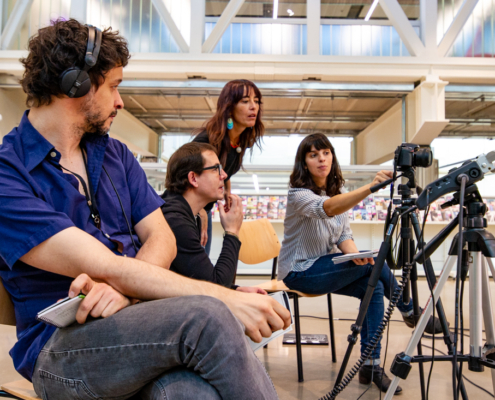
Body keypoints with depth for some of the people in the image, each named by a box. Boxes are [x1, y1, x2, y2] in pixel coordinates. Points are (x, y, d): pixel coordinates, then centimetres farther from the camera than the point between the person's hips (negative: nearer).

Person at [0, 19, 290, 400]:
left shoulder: (115, 154, 14)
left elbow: (162, 238, 6)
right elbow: (105, 268, -19)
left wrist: (124, 289, -17)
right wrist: (229, 298, -22)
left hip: (137, 322, 5)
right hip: (63, 346, -4)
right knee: (205, 317, -31)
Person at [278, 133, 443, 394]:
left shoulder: (338, 189, 4)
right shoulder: (299, 194, -19)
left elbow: (344, 234, 3)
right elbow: (327, 208, -42)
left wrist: (355, 254, -21)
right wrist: (370, 187, -56)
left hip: (326, 266, 7)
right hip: (300, 272, -7)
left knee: (373, 287, -18)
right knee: (375, 264, -20)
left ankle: (371, 366, -10)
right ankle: (410, 313, 4)